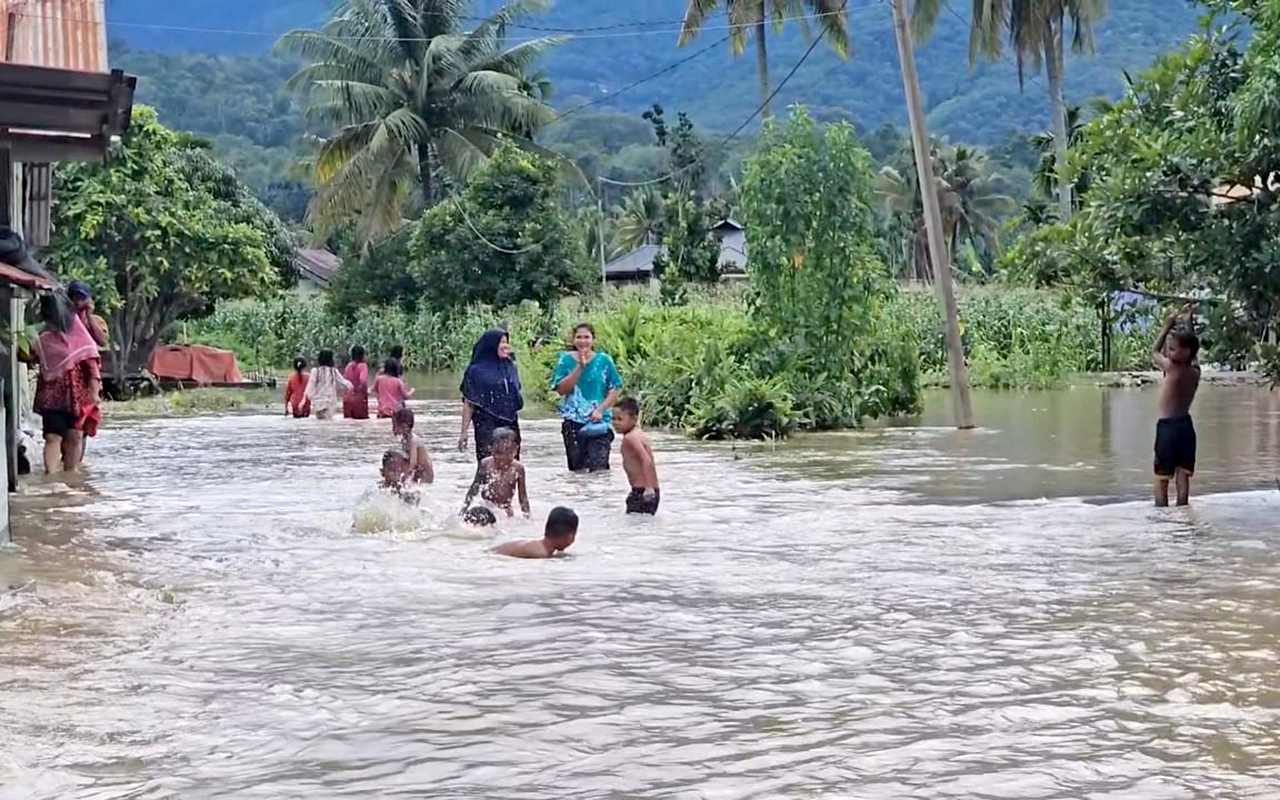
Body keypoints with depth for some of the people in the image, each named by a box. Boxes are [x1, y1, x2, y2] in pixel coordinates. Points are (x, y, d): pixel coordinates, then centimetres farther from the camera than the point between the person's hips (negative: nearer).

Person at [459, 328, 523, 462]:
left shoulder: (510, 367, 11)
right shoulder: (477, 371, -4)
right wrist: (464, 432, -9)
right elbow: (469, 403, -5)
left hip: (510, 425, 5)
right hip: (487, 426, -5)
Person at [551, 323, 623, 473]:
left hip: (599, 421, -1)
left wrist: (600, 409, -10)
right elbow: (561, 389, -5)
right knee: (578, 469, 0)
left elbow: (615, 390, 4)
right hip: (573, 422, 1)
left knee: (599, 468, -13)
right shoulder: (566, 360, 6)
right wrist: (580, 367, -10)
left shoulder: (604, 360, 5)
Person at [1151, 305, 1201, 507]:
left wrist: (1167, 327, 11)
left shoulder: (1172, 368, -14)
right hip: (1186, 426, 6)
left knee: (1161, 478, -2)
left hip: (1167, 426, -6)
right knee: (1183, 476, 6)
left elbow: (1155, 352, 4)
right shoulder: (1195, 371, 3)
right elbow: (1191, 348, 22)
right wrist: (1189, 324, 28)